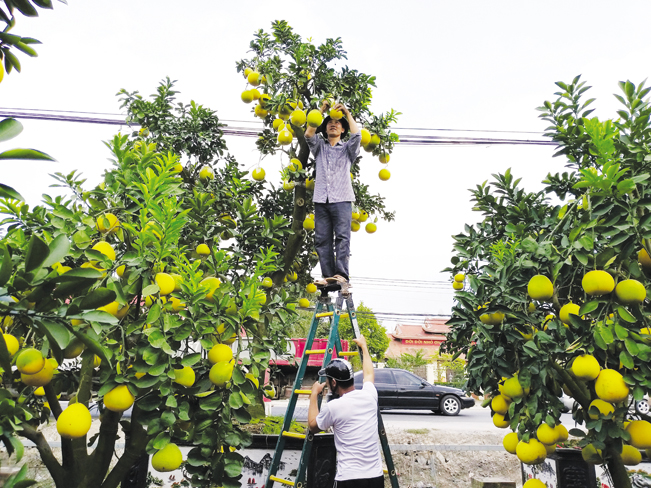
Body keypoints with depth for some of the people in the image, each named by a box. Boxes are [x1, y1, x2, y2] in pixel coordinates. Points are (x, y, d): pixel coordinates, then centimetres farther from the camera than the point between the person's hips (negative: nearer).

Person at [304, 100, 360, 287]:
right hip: (321, 200, 2)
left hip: (342, 200, -2)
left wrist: (347, 113, 6)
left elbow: (356, 135, -2)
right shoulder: (319, 147, 21)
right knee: (322, 239, -3)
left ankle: (341, 275, -19)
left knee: (342, 237, -13)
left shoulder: (347, 149, 17)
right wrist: (321, 111, 6)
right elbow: (308, 135, 4)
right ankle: (327, 275, -2)